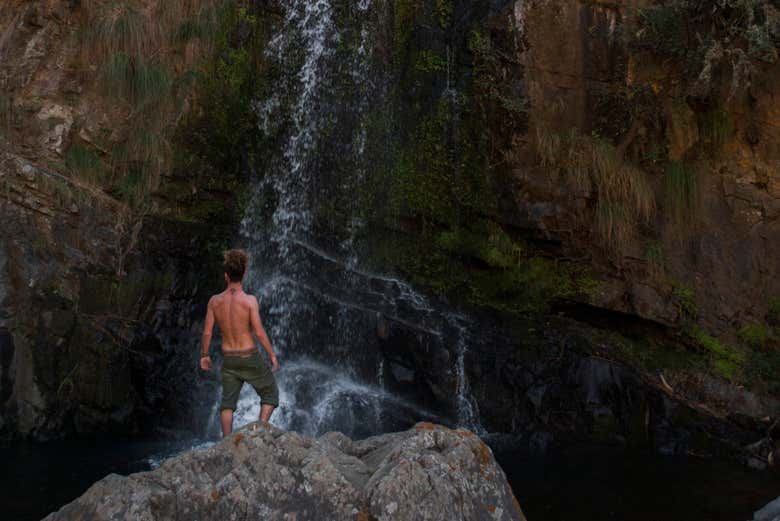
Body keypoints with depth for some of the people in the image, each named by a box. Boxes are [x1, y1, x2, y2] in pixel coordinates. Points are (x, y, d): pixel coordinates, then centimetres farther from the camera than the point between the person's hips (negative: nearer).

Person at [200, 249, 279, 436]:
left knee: (227, 402, 14)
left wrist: (204, 355, 14)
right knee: (270, 393, 14)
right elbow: (259, 332, -18)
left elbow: (207, 332, -1)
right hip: (250, 357, -3)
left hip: (229, 359, 4)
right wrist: (272, 355, -7)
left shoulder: (215, 301, -5)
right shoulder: (249, 300, -16)